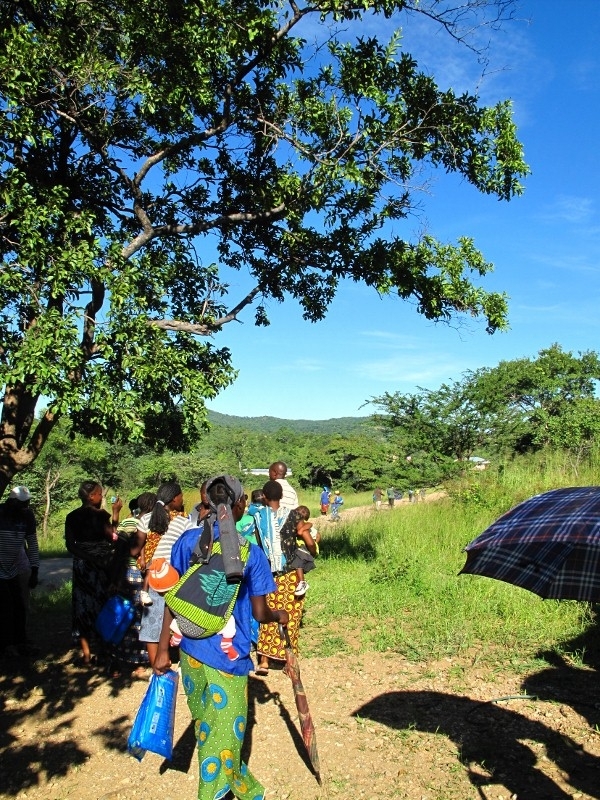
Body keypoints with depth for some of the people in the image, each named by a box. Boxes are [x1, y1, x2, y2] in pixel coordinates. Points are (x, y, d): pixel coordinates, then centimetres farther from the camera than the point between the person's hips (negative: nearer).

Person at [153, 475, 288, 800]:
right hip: (228, 657, -5)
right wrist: (279, 616, 14)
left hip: (191, 651, 5)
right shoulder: (251, 553, -13)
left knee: (208, 729, 23)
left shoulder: (187, 540, -5)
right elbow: (260, 613, -8)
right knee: (223, 737, 13)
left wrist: (163, 649, 5)